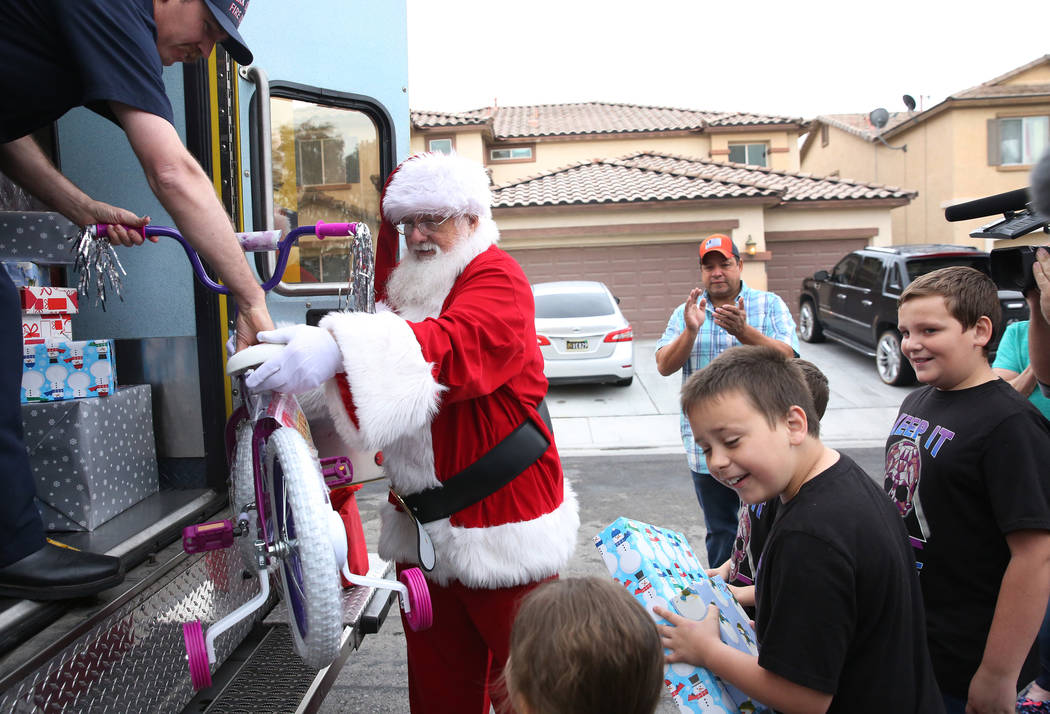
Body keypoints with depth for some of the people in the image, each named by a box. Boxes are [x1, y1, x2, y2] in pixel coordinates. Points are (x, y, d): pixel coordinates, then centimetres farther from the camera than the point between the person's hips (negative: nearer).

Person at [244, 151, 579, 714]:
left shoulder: (497, 277, -11)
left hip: (501, 520, -7)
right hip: (421, 523, 7)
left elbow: (455, 345, -32)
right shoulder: (406, 286, 16)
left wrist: (337, 347, -45)